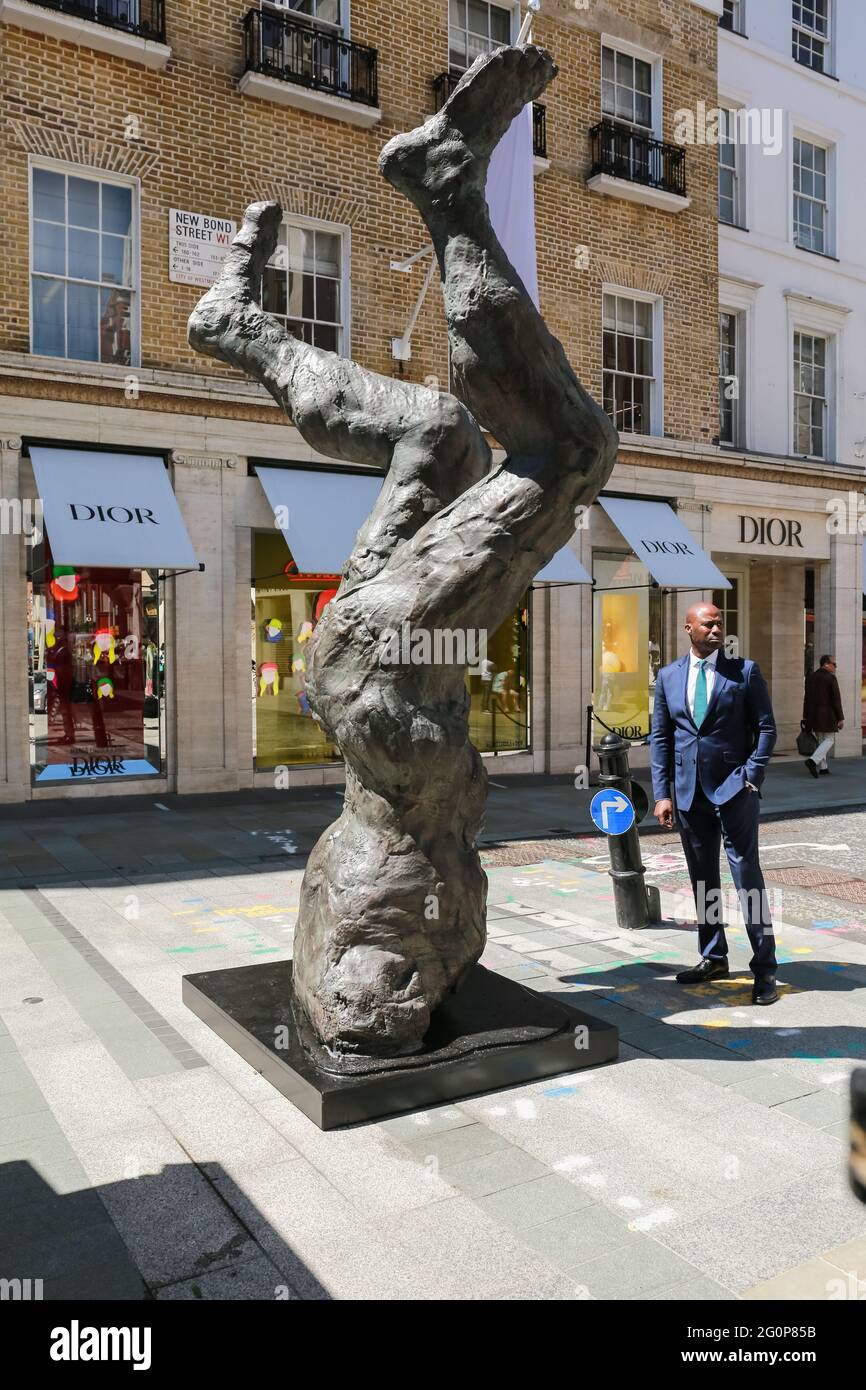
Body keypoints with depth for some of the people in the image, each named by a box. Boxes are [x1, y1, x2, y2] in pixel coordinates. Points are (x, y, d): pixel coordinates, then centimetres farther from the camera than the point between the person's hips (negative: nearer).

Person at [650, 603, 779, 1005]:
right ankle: (713, 958, 25)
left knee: (747, 877, -3)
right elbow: (660, 737, 7)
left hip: (734, 789, -3)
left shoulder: (745, 671, 0)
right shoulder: (668, 676, 7)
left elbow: (766, 727, 0)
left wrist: (751, 778, -10)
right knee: (702, 880, 12)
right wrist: (662, 794, 0)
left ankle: (764, 968, 5)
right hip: (689, 792, 4)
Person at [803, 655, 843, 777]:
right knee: (829, 740, 1)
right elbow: (836, 699, -13)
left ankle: (822, 767, 16)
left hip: (814, 714, 6)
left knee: (821, 740, 16)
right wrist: (840, 718, -8)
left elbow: (807, 698, 8)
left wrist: (805, 716, 12)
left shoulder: (810, 677, 6)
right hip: (828, 715, -6)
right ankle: (813, 761, -17)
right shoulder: (831, 678, -12)